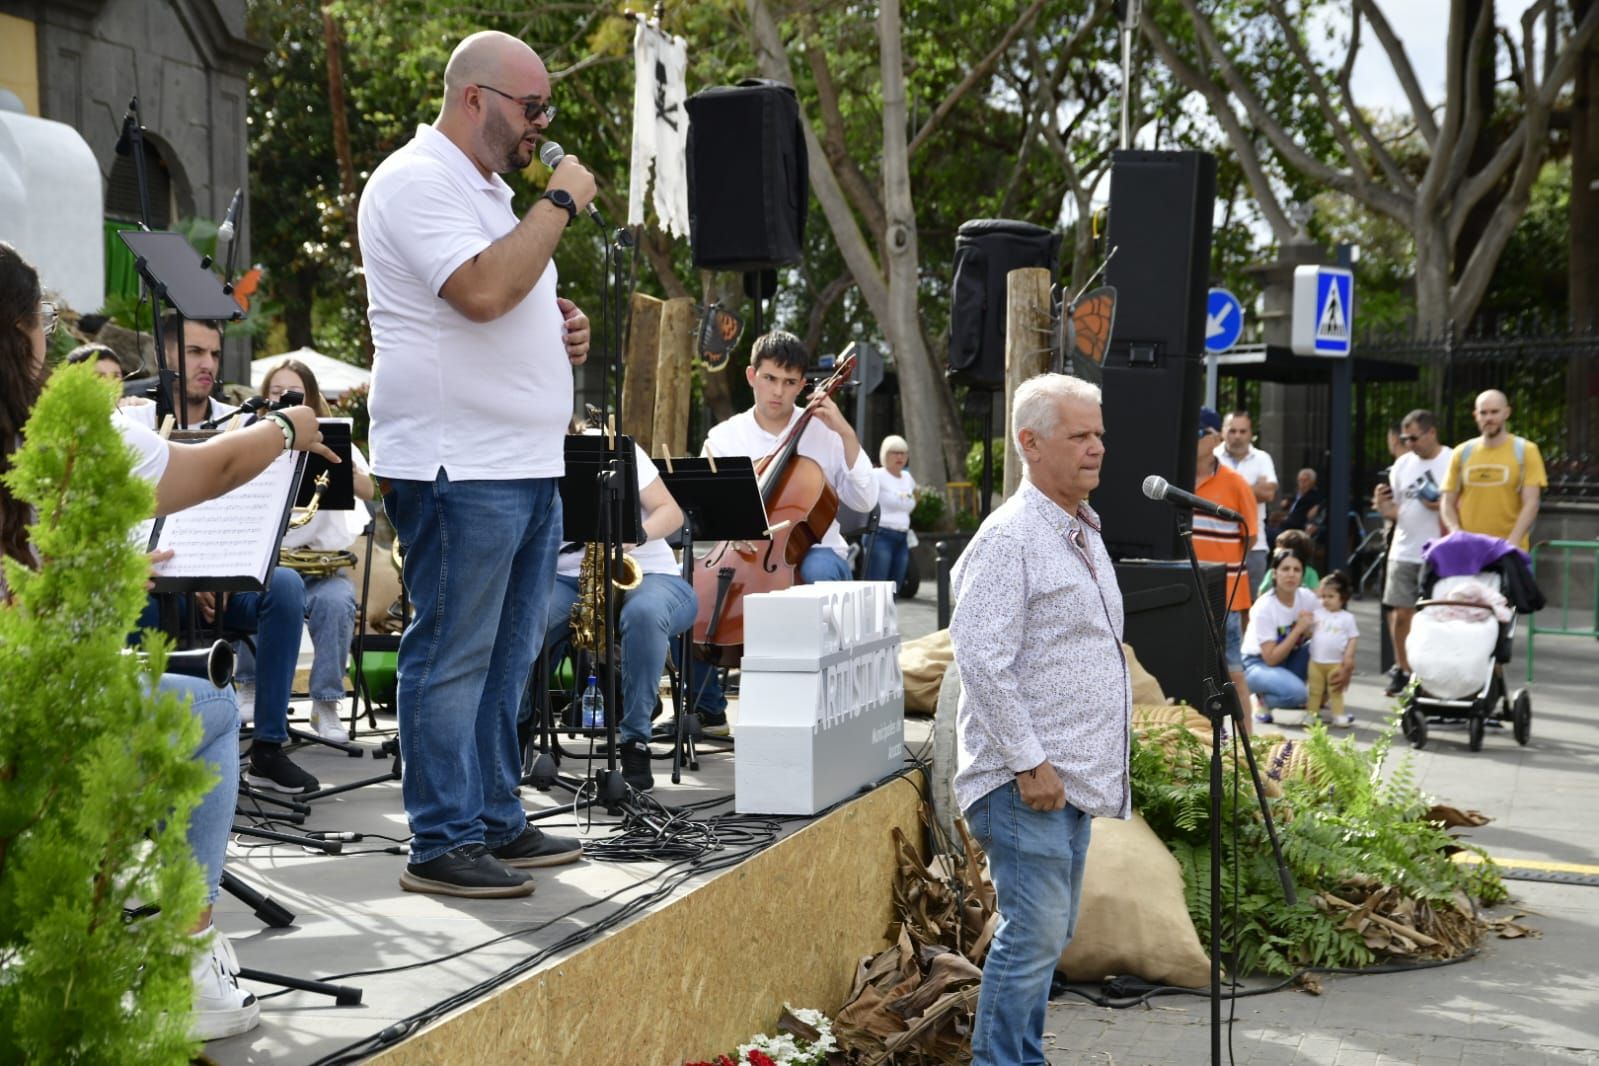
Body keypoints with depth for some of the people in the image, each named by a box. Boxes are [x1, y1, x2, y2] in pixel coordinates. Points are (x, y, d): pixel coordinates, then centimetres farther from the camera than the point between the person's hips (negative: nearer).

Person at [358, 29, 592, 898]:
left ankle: (495, 822, 22)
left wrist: (560, 327, 11)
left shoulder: (489, 189, 21)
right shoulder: (417, 182, -10)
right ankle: (441, 844, 2)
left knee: (505, 659, 13)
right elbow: (482, 290, -25)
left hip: (527, 466, 10)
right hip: (459, 468, -10)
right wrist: (560, 203, -14)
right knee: (453, 658, -5)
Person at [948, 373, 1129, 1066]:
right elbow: (980, 659, -21)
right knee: (1034, 934, -7)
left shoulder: (1085, 533, 15)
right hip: (1028, 778, -9)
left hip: (1075, 776, 9)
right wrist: (1029, 761, -20)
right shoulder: (1010, 538, -15)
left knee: (1050, 932, 15)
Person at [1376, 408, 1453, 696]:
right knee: (1400, 613, 6)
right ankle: (1402, 670, 20)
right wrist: (1382, 506, -7)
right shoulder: (1402, 464, 11)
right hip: (1403, 551, 5)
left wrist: (1443, 505, -19)